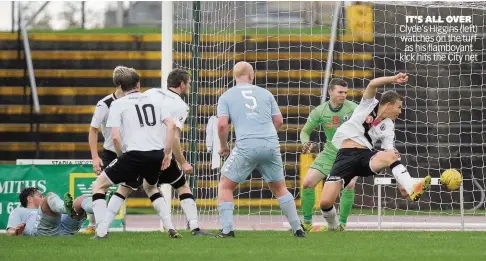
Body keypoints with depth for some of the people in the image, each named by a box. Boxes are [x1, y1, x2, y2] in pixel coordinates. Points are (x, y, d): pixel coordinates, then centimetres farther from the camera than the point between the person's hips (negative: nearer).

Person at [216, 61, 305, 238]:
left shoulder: (226, 96, 9)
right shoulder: (265, 93, 16)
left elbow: (222, 124, -2)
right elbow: (279, 121, 15)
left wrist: (223, 147, 13)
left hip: (246, 146, -3)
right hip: (271, 145, 3)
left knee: (225, 186, 11)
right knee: (279, 188, 18)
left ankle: (227, 229, -1)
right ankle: (297, 228, 16)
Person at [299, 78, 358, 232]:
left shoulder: (352, 108, -15)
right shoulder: (319, 111, -7)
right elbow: (305, 131, 3)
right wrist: (306, 143, -19)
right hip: (329, 154, 3)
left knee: (349, 185, -25)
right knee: (308, 183, -7)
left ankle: (342, 224, -9)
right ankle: (307, 223, 8)